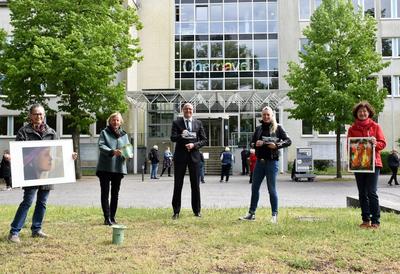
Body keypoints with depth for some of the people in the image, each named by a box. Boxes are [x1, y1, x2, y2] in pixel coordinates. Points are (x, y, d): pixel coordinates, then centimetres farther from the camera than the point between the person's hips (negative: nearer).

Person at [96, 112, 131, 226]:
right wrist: (112, 152, -27)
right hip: (105, 168, -4)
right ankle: (107, 218, -1)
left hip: (118, 168, 4)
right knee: (105, 193, -2)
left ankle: (112, 217, 18)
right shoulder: (104, 132, 2)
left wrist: (127, 154, -15)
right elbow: (101, 146, -11)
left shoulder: (124, 134, 14)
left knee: (115, 194, 9)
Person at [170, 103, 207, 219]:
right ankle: (176, 211, 8)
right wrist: (181, 135, -29)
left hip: (194, 155, 2)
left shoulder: (198, 123, 8)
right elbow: (173, 138, -9)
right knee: (178, 184, 1)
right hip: (180, 156, -1)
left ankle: (197, 210, 16)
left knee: (195, 184, 6)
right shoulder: (176, 123, 3)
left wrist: (194, 145, -12)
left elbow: (204, 140, 5)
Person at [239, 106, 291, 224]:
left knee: (272, 189, 0)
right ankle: (252, 213, 17)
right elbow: (252, 143, 14)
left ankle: (274, 215, 10)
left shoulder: (277, 128, 0)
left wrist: (277, 145, -19)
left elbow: (288, 141, -4)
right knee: (254, 188, 8)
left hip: (272, 161, -5)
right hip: (260, 161, 5)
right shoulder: (258, 128, 12)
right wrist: (255, 144, -8)